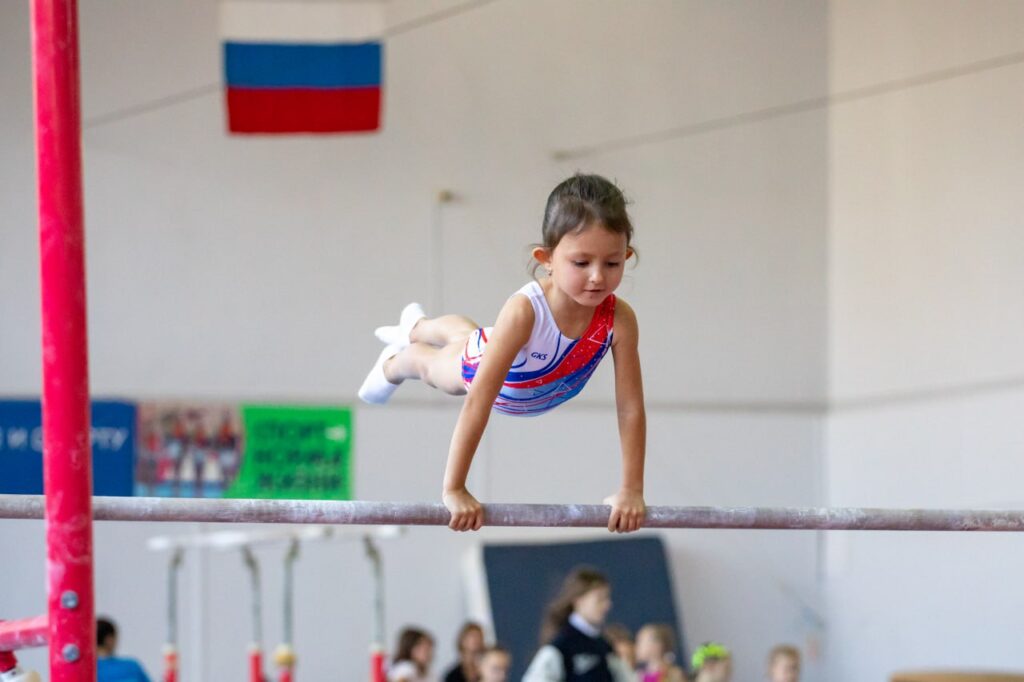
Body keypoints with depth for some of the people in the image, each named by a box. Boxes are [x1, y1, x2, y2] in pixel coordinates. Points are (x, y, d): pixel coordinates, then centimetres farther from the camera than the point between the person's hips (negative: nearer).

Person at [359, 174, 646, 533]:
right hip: (488, 364, -4)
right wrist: (453, 490, -48)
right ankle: (394, 363, 67)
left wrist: (632, 491, -31)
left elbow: (631, 409, -32)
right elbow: (477, 403, -48)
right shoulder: (524, 310, -50)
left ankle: (417, 326, 71)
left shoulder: (619, 319, -41)